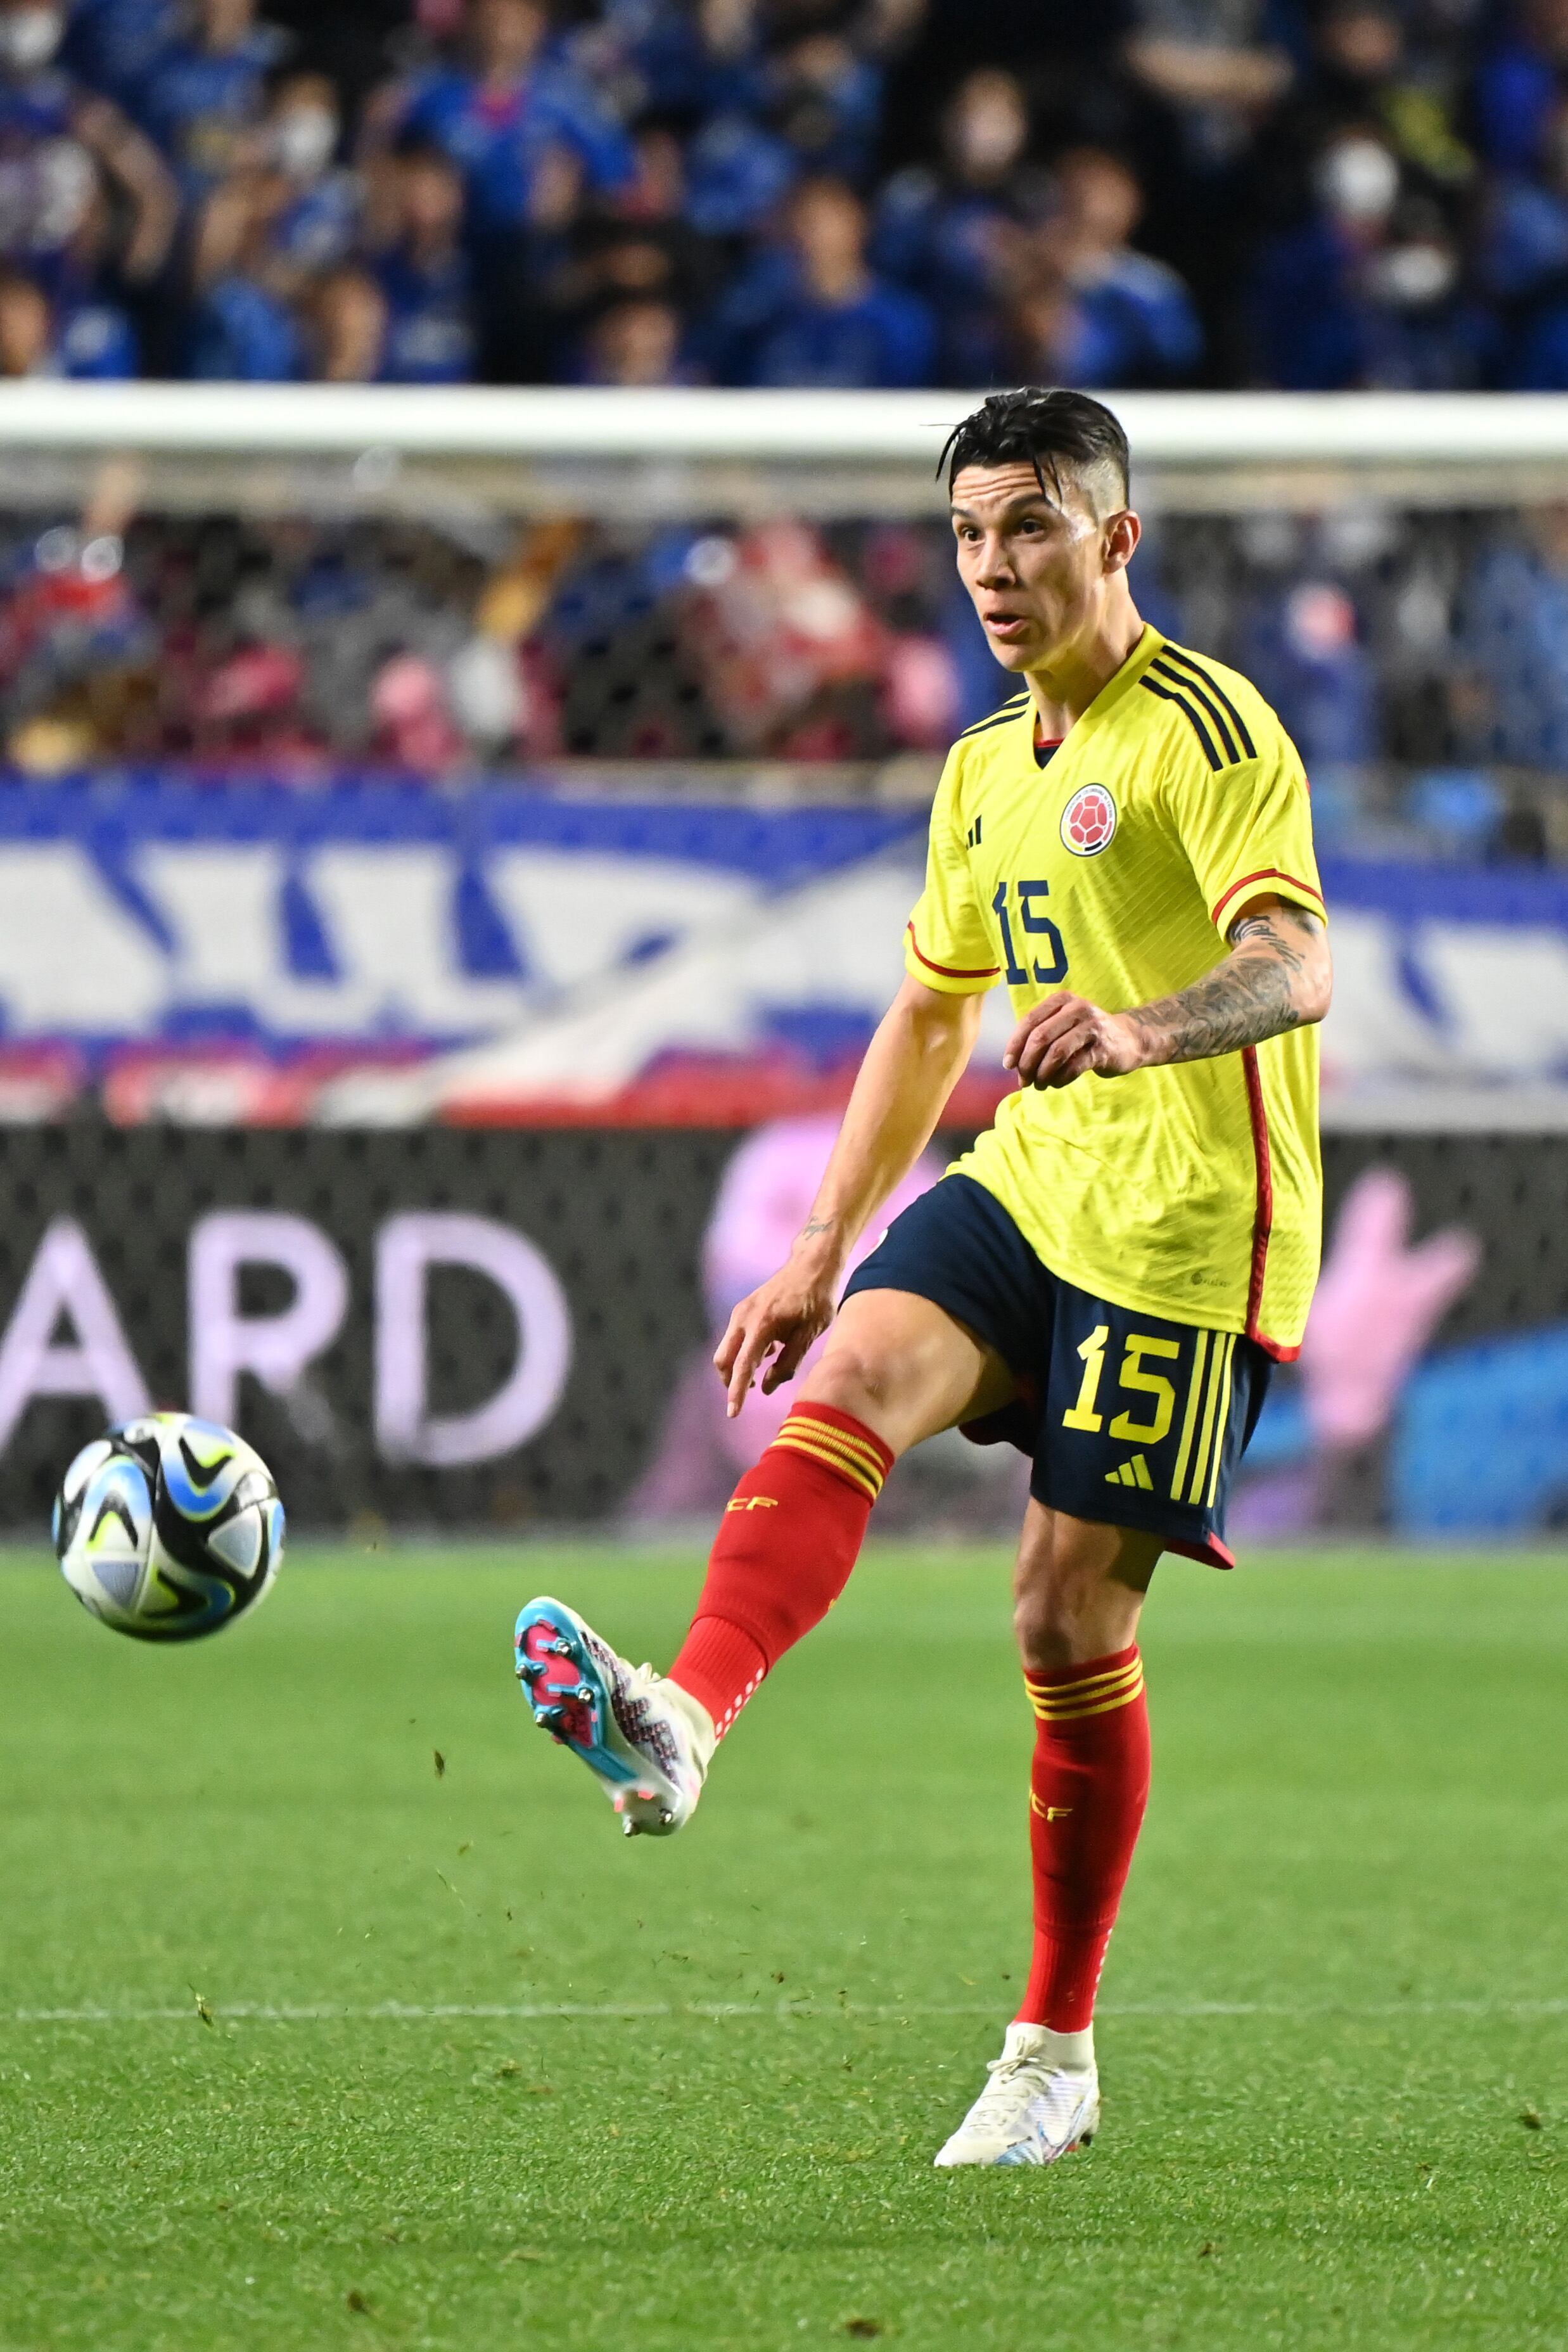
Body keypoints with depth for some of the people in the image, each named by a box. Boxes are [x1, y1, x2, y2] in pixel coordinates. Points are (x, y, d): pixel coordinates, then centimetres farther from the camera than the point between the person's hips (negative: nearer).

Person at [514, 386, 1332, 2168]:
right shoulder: (983, 771, 16)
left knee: (1071, 1610, -5)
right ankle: (682, 1725, -47)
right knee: (848, 1379, -23)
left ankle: (1055, 2056, 8)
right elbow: (926, 1018, 25)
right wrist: (821, 1251, 21)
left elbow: (1294, 966, -24)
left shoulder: (1208, 728, -9)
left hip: (1189, 1226, -7)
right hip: (1025, 1187, 7)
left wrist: (1143, 1029, -44)